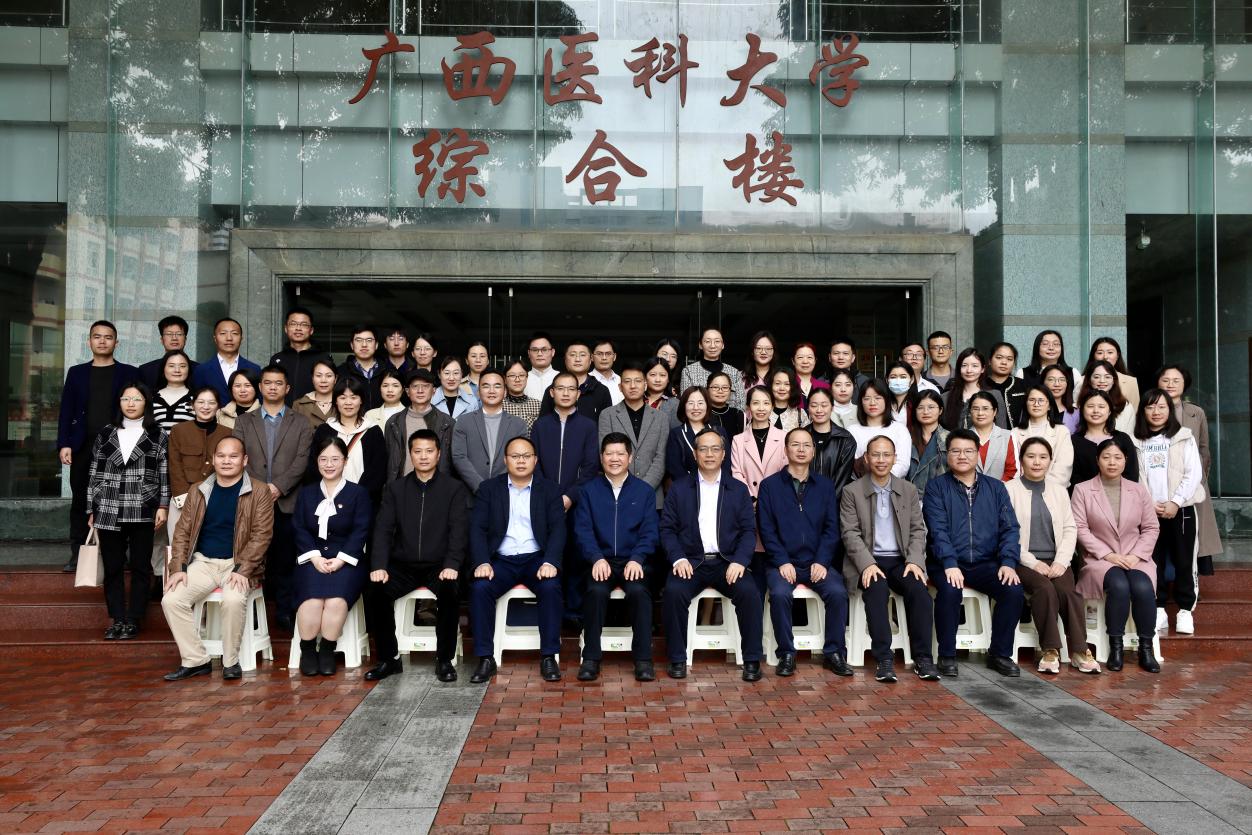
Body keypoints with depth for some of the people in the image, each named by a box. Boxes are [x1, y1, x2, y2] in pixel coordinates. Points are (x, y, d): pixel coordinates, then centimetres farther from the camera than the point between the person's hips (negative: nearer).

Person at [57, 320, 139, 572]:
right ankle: (77, 553, 9)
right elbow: (67, 410, 9)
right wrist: (64, 444, -1)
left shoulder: (129, 373, 7)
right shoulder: (76, 373, 13)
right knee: (80, 500, 4)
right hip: (83, 447, 2)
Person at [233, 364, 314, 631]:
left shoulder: (301, 424, 11)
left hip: (287, 503, -1)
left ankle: (286, 613, 7)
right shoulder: (244, 422, 14)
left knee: (285, 560, 0)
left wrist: (279, 486, -13)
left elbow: (302, 460, 0)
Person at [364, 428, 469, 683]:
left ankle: (445, 660, -15)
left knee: (450, 590, -33)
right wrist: (379, 566, -13)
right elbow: (383, 530, 3)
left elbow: (459, 531, -5)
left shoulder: (455, 489, 5)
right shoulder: (396, 489, 11)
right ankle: (389, 659, -7)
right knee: (374, 589, -25)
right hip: (403, 566, 2)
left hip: (439, 566, -2)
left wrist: (452, 565, -22)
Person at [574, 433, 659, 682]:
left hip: (633, 561, 0)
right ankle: (591, 658, -18)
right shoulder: (589, 490, 10)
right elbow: (583, 530, 1)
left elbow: (649, 532, 2)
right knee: (596, 591, -31)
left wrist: (637, 559, -15)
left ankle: (643, 659, -19)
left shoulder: (644, 491, 10)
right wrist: (597, 559, -17)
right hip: (600, 561, 0)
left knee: (639, 591, -31)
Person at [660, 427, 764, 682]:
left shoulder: (738, 489, 12)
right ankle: (677, 659, -15)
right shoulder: (679, 488, 10)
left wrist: (739, 561, -11)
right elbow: (667, 529, 5)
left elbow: (749, 530, 6)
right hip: (690, 562, 0)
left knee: (749, 592, -27)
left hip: (727, 562, 1)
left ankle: (752, 660, -13)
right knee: (674, 591, -30)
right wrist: (678, 558, -12)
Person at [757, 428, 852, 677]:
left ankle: (834, 653, -8)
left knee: (838, 592, -25)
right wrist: (782, 562, -12)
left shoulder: (825, 486, 13)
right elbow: (766, 529, 0)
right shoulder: (769, 485, 6)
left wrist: (822, 562, -8)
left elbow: (831, 528, 7)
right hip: (782, 563, -2)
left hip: (817, 562, 2)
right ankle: (786, 654, -13)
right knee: (779, 594, -31)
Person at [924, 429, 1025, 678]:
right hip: (948, 563, -3)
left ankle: (1000, 654, -3)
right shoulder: (936, 486, 3)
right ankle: (947, 655, -13)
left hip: (985, 564, 3)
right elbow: (938, 529, -8)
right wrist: (950, 564, -22)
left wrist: (1008, 562, -11)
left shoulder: (995, 487, 13)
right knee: (949, 590, -32)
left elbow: (1010, 528, 5)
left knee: (1014, 590, -22)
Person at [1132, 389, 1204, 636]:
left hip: (1181, 509, -2)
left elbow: (1194, 474, -3)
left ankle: (1185, 610, 11)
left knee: (1183, 560, 0)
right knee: (1154, 561, 3)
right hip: (1148, 511, 2)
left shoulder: (1184, 437, 3)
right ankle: (1158, 610, 10)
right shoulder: (1137, 441, 8)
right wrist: (1149, 504, -8)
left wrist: (1175, 502, -11)